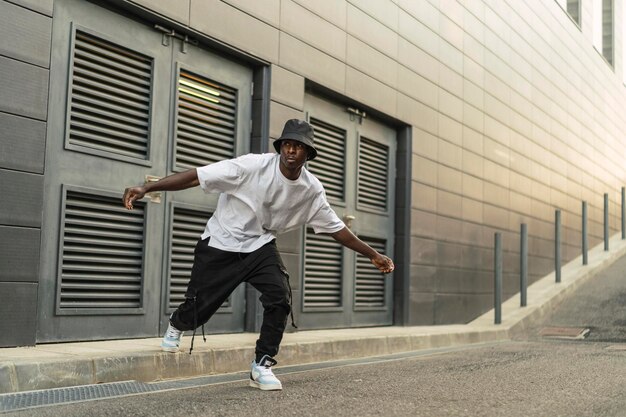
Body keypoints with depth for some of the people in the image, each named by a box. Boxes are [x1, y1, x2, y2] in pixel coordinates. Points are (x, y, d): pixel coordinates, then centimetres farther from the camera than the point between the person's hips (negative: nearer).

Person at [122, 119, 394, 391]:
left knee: (280, 298, -18)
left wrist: (372, 255, 4)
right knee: (199, 305, 2)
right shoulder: (254, 166, -24)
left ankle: (262, 366, -1)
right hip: (221, 245, -3)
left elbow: (336, 228, 3)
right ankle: (176, 327, 42)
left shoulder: (312, 189, -9)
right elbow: (196, 176, -26)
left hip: (260, 246, 3)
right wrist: (146, 188, -32)